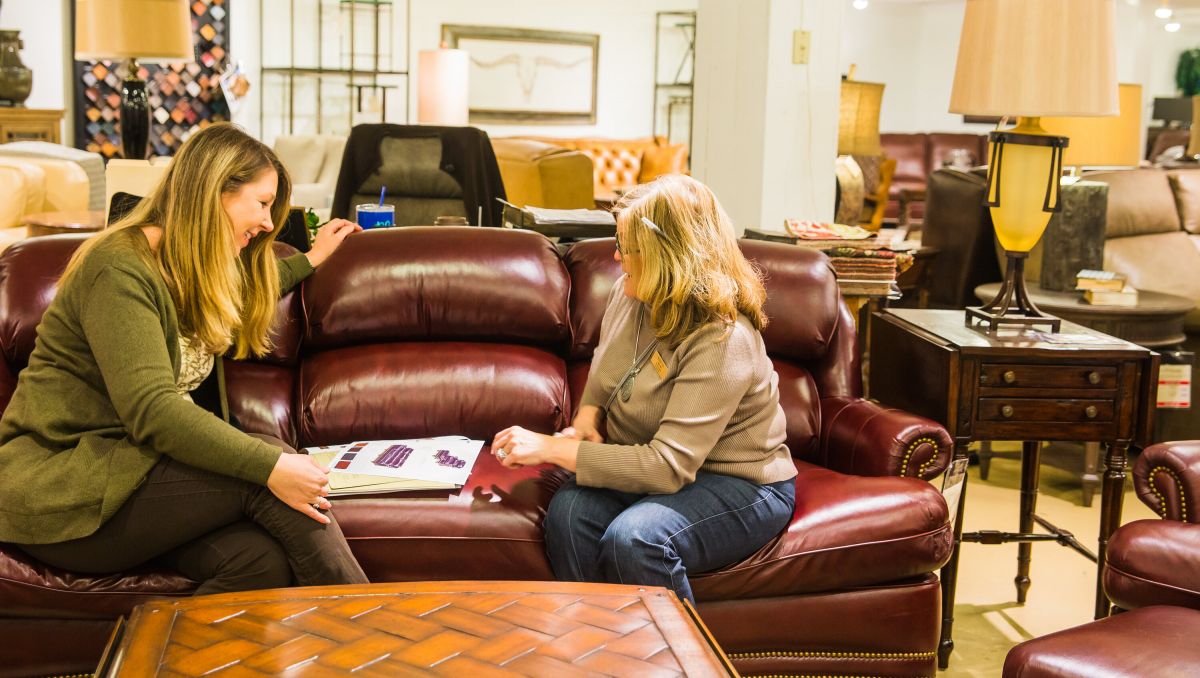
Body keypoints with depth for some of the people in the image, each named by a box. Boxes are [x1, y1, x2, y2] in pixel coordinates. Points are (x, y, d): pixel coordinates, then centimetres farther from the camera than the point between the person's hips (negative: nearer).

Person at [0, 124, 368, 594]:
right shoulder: (120, 268, -14)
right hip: (59, 489, -8)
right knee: (261, 478, -26)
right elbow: (150, 409, -25)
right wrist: (268, 466, -31)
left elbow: (242, 301, 42)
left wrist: (310, 259, 41)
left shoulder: (195, 271, 15)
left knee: (263, 562, -26)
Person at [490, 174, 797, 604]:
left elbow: (668, 466, -29)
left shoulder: (722, 341, -26)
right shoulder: (628, 295, -1)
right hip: (645, 471, 7)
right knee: (568, 512, -25)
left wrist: (553, 449, -26)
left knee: (634, 538, -34)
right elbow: (603, 372, 22)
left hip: (740, 485, -6)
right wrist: (586, 420, -1)